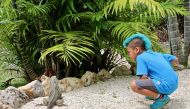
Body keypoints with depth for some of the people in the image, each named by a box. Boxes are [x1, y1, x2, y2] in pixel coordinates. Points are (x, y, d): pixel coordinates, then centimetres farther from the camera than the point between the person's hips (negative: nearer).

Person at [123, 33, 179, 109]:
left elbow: (144, 78, -13)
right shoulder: (156, 54, 18)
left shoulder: (140, 57, -4)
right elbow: (175, 59, 23)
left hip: (165, 86, -9)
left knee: (134, 85, -17)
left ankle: (161, 97, -9)